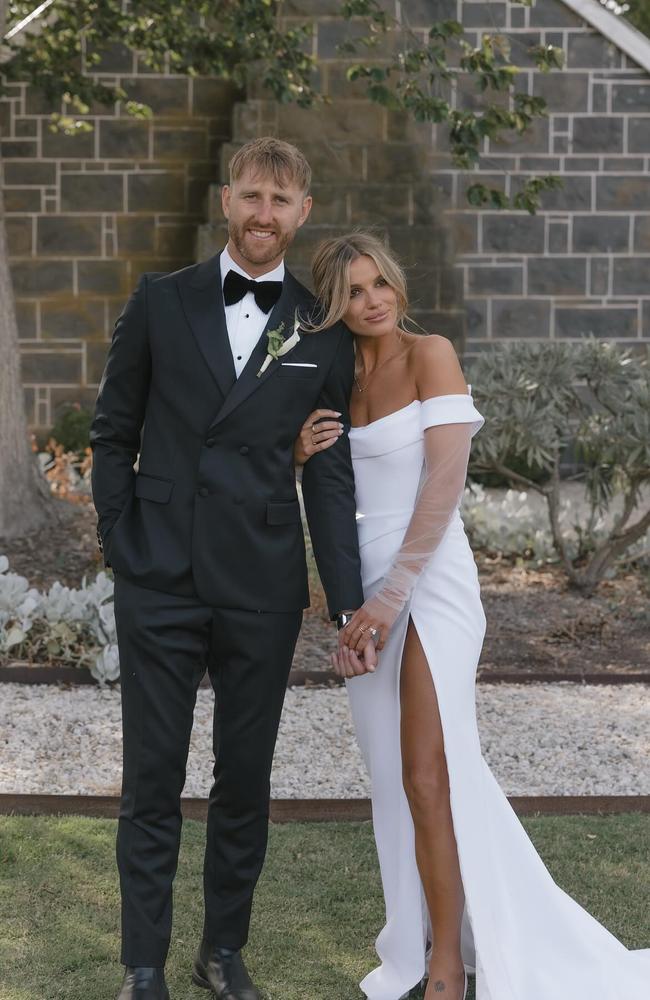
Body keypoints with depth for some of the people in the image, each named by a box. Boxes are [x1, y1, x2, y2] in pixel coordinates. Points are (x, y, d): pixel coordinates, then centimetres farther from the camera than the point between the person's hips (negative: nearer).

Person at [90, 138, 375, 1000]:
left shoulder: (323, 332, 5)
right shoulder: (161, 302, 3)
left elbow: (328, 473, 4)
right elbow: (113, 434, 7)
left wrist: (350, 602, -2)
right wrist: (122, 550, -1)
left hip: (263, 592, 1)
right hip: (161, 586, -1)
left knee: (245, 783, 11)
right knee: (153, 783, 5)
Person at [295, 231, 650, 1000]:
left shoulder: (430, 355, -7)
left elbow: (445, 483, -15)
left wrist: (391, 597, -19)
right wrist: (303, 455, -6)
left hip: (430, 584, -6)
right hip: (363, 588, 6)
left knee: (429, 780, -8)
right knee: (393, 778, 10)